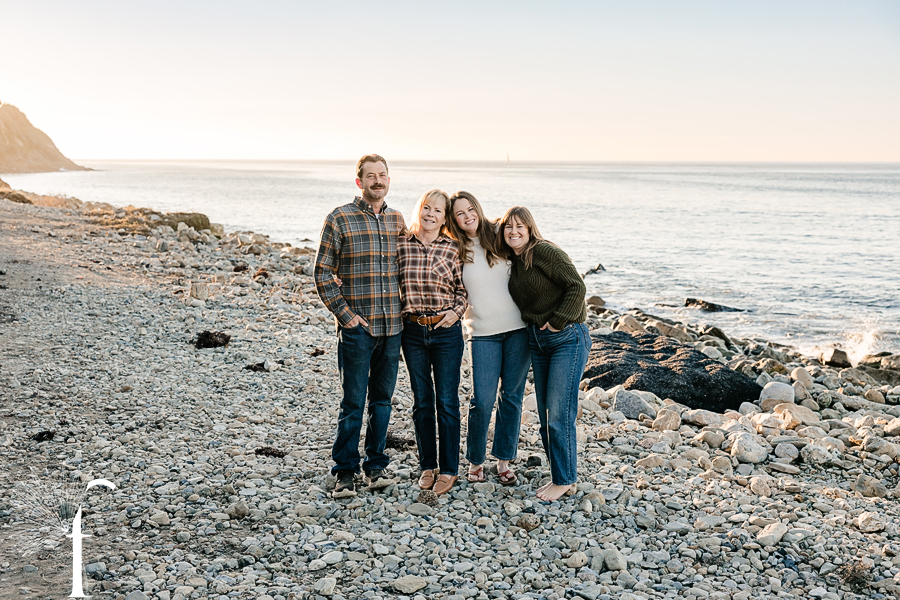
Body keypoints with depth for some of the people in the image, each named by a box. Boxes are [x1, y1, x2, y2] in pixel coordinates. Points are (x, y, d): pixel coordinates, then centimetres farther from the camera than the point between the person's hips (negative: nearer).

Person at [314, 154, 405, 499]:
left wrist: (403, 310, 9)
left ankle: (376, 464, 26)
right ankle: (346, 472, 11)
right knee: (353, 402, -1)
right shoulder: (339, 219, -4)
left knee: (382, 399, 12)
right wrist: (345, 313, -10)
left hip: (392, 327, 4)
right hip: (357, 327, -4)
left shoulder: (397, 220, 10)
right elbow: (323, 272, -4)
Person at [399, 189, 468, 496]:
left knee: (447, 402, 3)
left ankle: (448, 470, 16)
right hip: (413, 332, 2)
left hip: (446, 331, -2)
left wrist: (456, 311, -11)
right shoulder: (402, 245, 0)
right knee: (422, 402, 11)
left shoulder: (452, 248, -3)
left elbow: (463, 289, 6)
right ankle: (427, 466, 25)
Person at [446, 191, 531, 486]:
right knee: (482, 399, -6)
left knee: (512, 396, 7)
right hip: (483, 332, -1)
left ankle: (504, 460, 21)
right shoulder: (455, 251, 1)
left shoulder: (500, 235, 2)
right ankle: (475, 460, 15)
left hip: (518, 328, 1)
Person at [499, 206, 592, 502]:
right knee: (545, 414, 11)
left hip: (568, 338, -8)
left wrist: (558, 322, -17)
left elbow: (576, 286, -17)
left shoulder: (544, 251, -13)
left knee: (559, 414, -6)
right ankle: (559, 473, 24)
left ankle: (564, 480, 9)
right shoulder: (512, 260, 10)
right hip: (537, 340, 8)